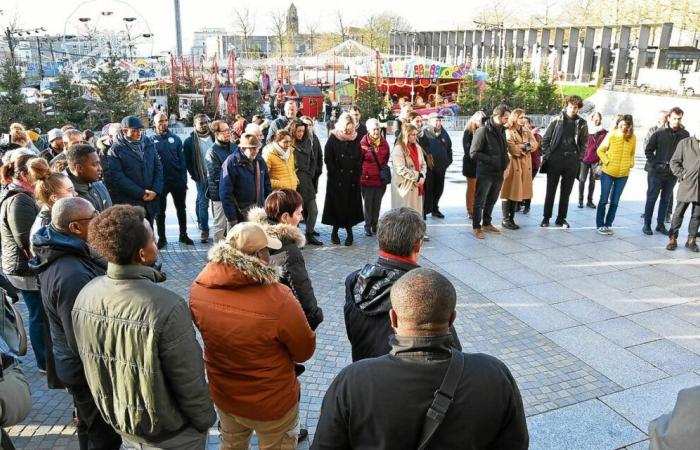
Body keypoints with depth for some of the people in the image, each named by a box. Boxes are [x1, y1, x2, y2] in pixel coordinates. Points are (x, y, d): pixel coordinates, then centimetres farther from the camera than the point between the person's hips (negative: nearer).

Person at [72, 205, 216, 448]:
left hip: (118, 422, 6)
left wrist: (115, 411, 16)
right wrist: (206, 420, -6)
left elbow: (88, 358, 0)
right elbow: (189, 382, -25)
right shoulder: (166, 307, -35)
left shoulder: (85, 295, -15)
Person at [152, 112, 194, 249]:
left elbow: (182, 160, 1)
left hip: (178, 180, 2)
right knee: (160, 211, 8)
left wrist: (184, 179, -5)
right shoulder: (152, 140, -4)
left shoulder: (175, 138, 2)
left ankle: (183, 235, 25)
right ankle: (162, 238, 20)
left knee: (181, 209, 12)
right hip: (161, 181, -2)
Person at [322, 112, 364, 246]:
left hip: (352, 180, 3)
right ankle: (335, 231, 15)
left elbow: (360, 160, 8)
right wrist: (336, 174, -10)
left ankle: (349, 231, 12)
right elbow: (328, 159, -6)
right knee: (337, 204, 3)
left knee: (351, 205, 4)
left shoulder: (355, 140, 6)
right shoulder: (333, 139, -3)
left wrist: (357, 175, -1)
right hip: (336, 179, -2)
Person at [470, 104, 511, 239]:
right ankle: (477, 227, 11)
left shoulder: (502, 130, 10)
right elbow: (474, 153, -16)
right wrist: (491, 160, -20)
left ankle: (487, 223, 32)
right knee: (480, 201, 2)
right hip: (485, 173, -7)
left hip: (499, 172, 7)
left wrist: (505, 161, 3)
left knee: (491, 200, 18)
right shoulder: (483, 131, -14)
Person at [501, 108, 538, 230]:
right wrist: (525, 146, -5)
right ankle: (505, 220, 0)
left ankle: (512, 219, 14)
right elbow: (512, 149, -18)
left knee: (518, 192, 8)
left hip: (525, 164, 7)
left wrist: (524, 146, -11)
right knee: (509, 193, -4)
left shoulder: (526, 131, 15)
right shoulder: (508, 131, -8)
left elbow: (534, 145, 6)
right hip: (512, 164, -7)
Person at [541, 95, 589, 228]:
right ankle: (546, 218, 13)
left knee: (566, 192, 7)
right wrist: (547, 155, -5)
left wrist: (579, 158, 1)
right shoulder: (557, 120, 0)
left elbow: (584, 143, 10)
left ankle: (561, 218, 16)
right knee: (551, 190, 5)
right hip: (555, 159, -2)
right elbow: (545, 139, 2)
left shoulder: (582, 123, 6)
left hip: (572, 161, 2)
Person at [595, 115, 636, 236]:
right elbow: (600, 150, -2)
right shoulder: (611, 135, -9)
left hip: (623, 175, 3)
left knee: (615, 202, 8)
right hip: (608, 172, -3)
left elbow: (632, 154, 14)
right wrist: (607, 161, -12)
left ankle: (608, 225, 17)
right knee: (604, 200, 2)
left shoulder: (633, 138, -1)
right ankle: (599, 225, 10)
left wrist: (631, 164, -1)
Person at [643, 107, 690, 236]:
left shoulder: (685, 135, -1)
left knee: (666, 199, 11)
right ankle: (647, 224, 11)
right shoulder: (659, 133, -5)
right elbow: (648, 150, 0)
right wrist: (655, 164, -9)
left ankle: (660, 224, 20)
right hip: (657, 171, -2)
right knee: (651, 198, 4)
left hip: (673, 173, 2)